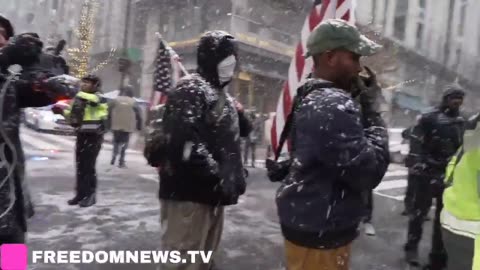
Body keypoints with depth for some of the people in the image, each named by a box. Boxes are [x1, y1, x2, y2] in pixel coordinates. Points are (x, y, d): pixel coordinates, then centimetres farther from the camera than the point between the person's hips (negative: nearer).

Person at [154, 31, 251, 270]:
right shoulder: (191, 88, -11)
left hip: (212, 193, 9)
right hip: (189, 192, -9)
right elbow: (184, 140, -24)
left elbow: (241, 131, 24)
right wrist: (218, 175, -22)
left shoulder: (223, 95, 19)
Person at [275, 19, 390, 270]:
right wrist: (372, 111, -14)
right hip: (320, 234, -9)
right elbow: (369, 172, -23)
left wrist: (362, 105, 2)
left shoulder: (312, 98, 8)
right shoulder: (334, 105, -24)